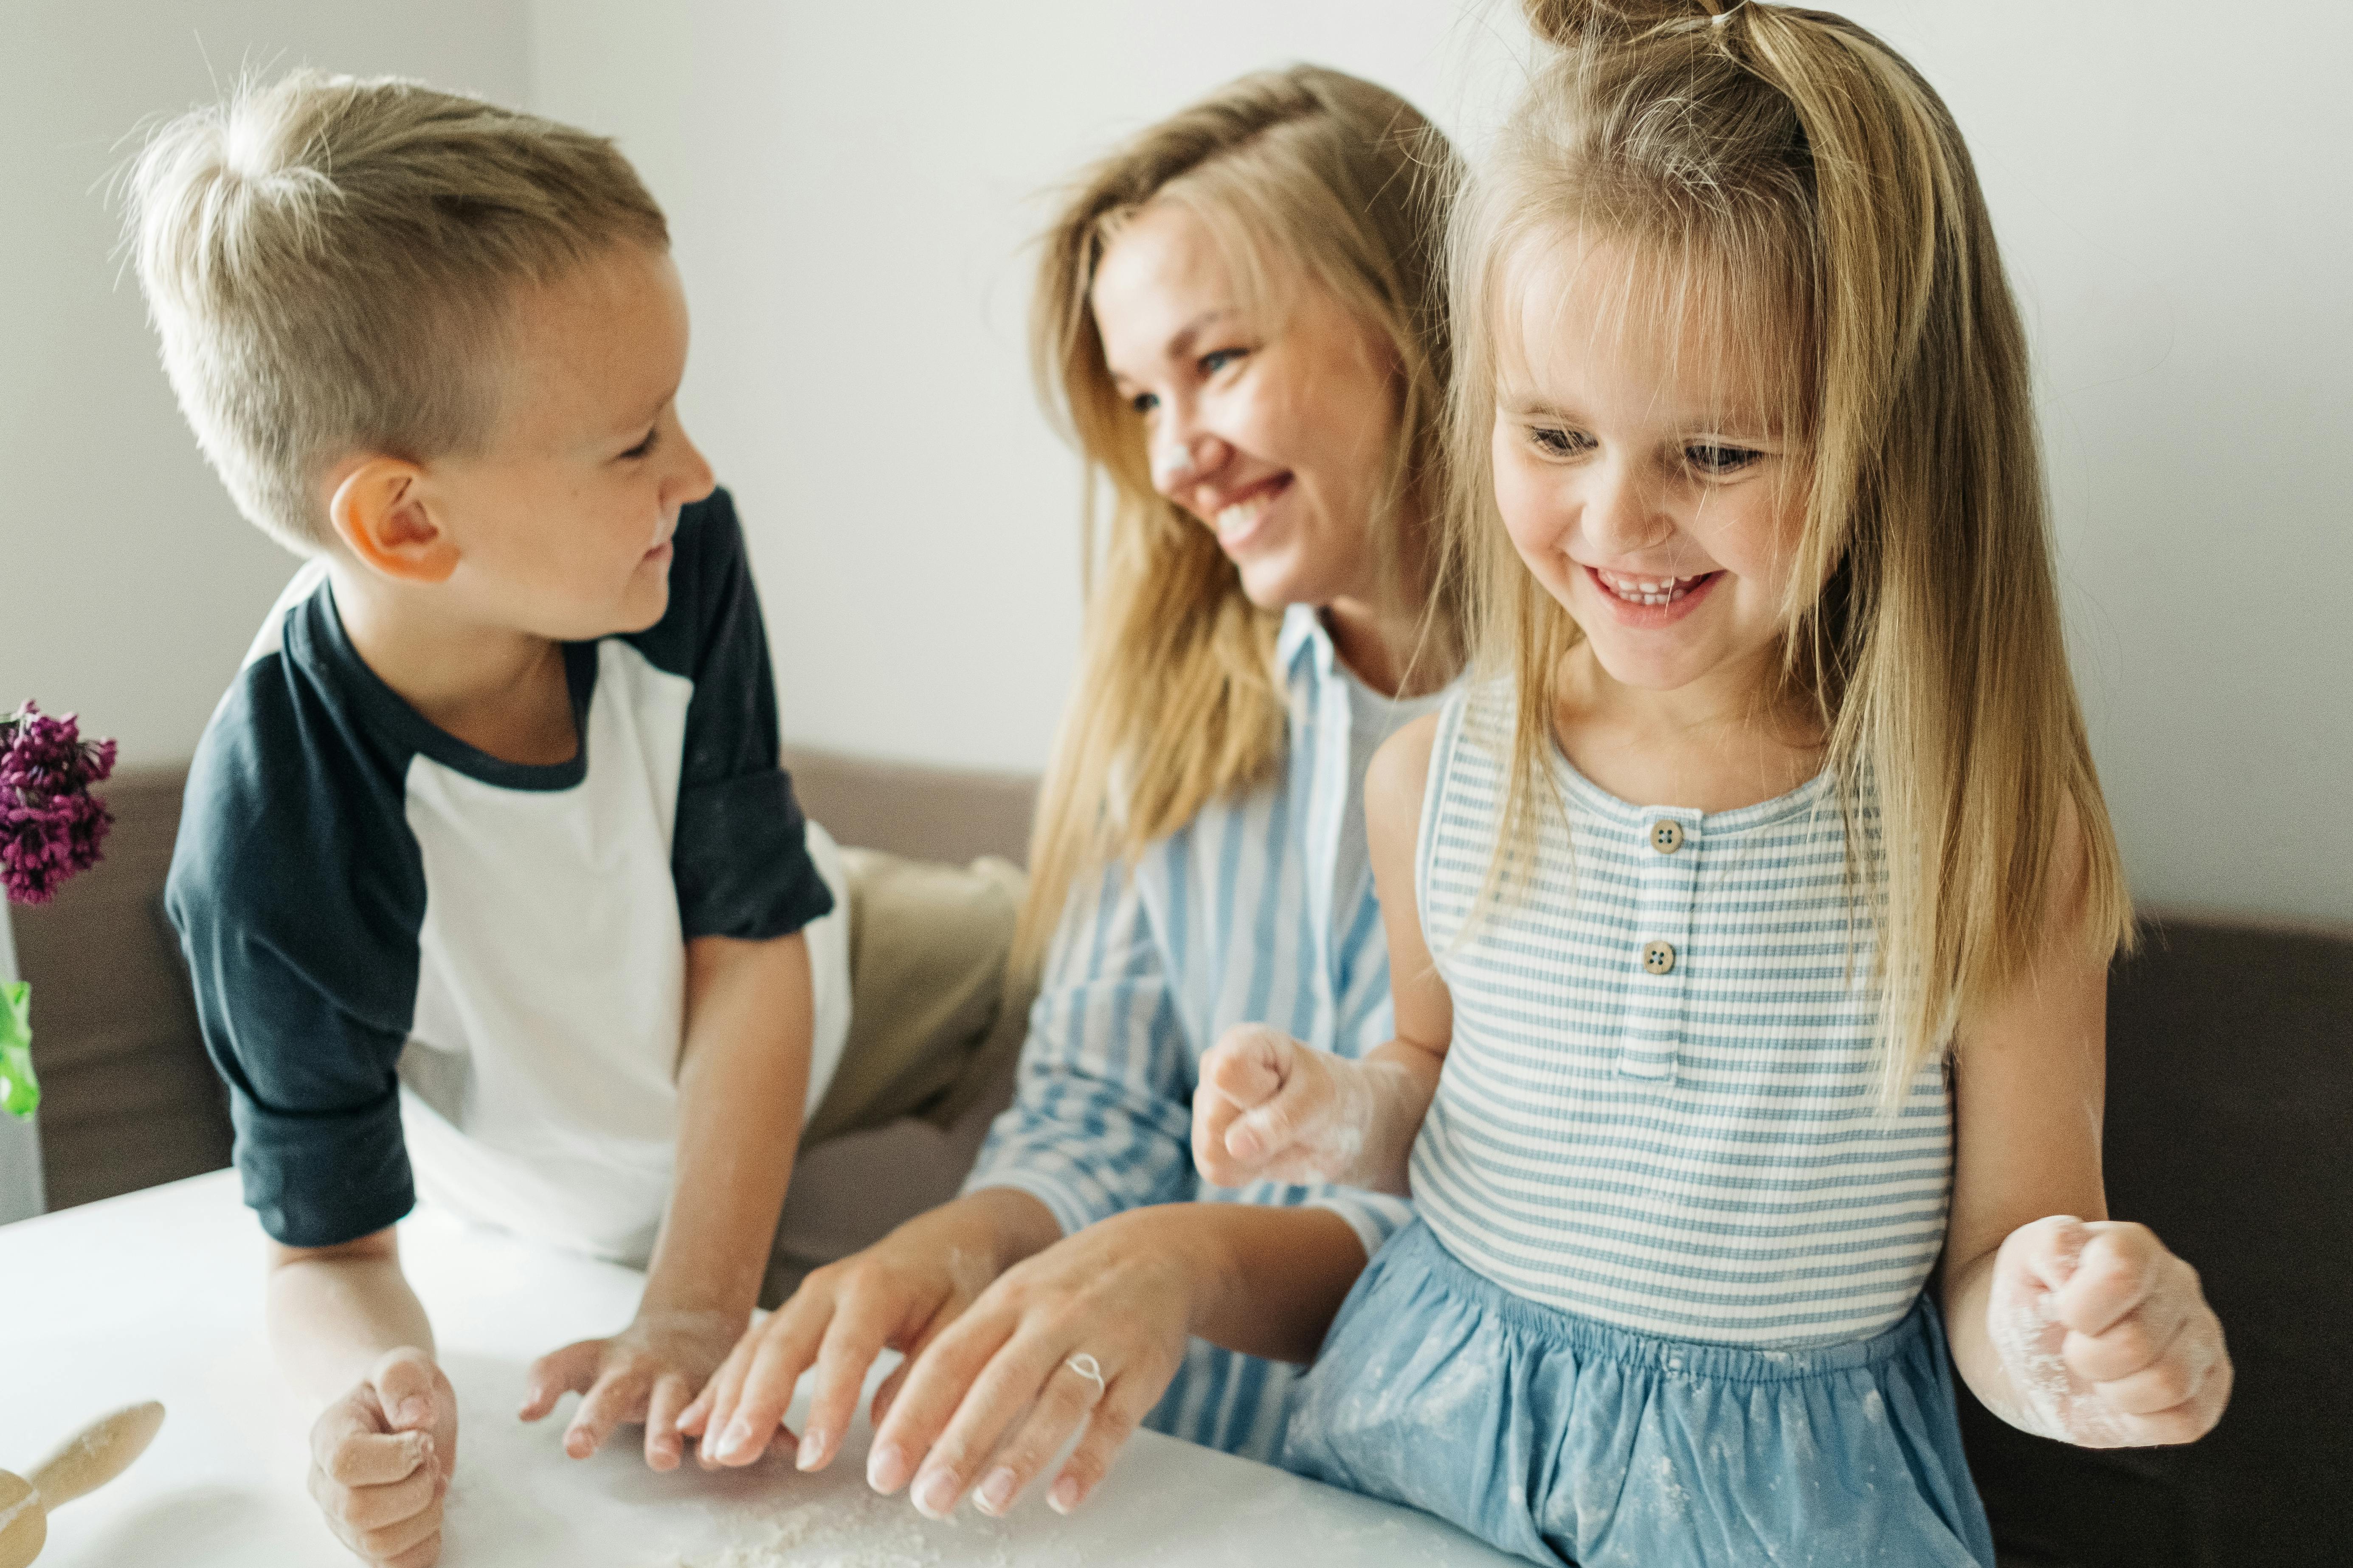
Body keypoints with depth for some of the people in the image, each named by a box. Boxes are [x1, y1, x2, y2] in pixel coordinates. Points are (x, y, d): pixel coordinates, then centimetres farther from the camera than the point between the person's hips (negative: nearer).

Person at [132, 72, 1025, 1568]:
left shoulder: (680, 557, -31)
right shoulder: (276, 844, -38)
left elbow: (748, 951, -23)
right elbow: (326, 1248, -25)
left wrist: (699, 1308, -29)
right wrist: (377, 1387, -50)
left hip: (802, 1005, 3)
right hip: (596, 1199, -3)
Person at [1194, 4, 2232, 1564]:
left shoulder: (1993, 839, -19)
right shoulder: (1435, 783, -11)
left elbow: (2000, 1273, -10)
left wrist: (2067, 1348, -31)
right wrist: (1353, 1114, -12)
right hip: (1430, 1436, 2)